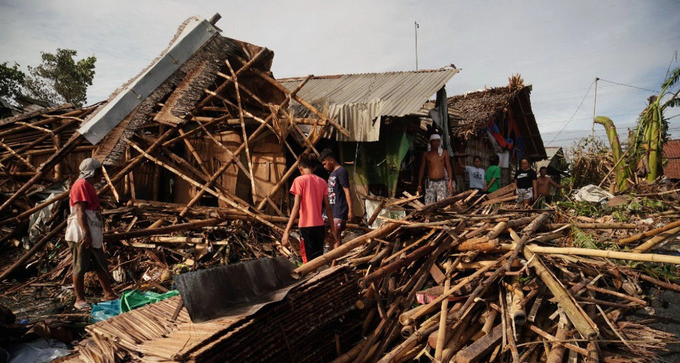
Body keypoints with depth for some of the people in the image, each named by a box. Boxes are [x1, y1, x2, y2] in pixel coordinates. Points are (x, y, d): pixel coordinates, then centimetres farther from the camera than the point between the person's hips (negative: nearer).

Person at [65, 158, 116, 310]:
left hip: (92, 235, 10)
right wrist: (86, 233, -26)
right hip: (81, 236, -10)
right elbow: (80, 211, -20)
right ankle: (79, 300, 9)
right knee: (80, 268, 0)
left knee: (101, 265, 12)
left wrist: (98, 234, 25)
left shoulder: (88, 185, 20)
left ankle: (109, 294, 19)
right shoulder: (81, 185, -11)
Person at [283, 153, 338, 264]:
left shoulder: (299, 180, -6)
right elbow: (328, 207, 8)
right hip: (320, 226, 5)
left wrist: (287, 231, -14)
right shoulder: (322, 182, 7)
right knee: (318, 260, 16)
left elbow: (296, 207, -14)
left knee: (309, 262, 0)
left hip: (306, 227, -5)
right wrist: (332, 228, 17)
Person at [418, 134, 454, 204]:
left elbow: (448, 167, 9)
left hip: (441, 182, 0)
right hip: (430, 182, 0)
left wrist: (450, 181, 0)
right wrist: (419, 184, 7)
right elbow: (422, 169, 11)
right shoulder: (426, 154, 9)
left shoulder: (444, 152, 8)